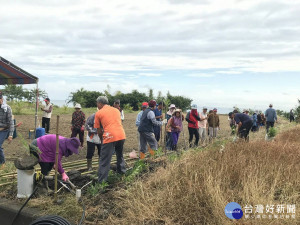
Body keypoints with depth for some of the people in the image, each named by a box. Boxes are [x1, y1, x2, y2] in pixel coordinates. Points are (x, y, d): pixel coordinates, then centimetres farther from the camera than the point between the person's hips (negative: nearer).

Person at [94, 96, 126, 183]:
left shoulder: (98, 113, 7)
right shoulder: (116, 110, 20)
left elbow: (99, 131, 11)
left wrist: (102, 140, 28)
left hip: (109, 137, -5)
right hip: (121, 135, 5)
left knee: (104, 160, 3)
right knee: (120, 155, 28)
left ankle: (101, 181, 4)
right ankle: (122, 172, 40)